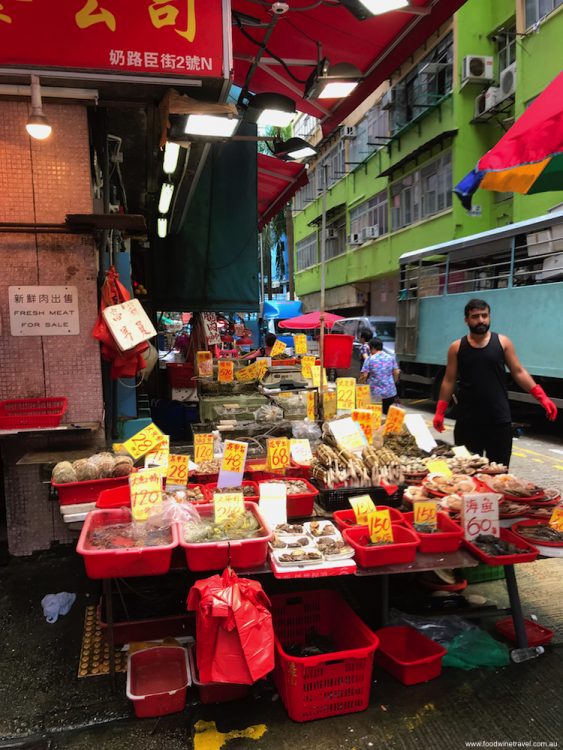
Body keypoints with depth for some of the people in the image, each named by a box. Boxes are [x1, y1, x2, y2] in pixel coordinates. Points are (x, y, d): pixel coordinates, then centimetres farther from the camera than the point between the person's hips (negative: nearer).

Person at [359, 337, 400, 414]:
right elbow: (396, 372, 4)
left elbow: (364, 375, -12)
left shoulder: (370, 359, -8)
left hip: (375, 394, -3)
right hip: (390, 393, 4)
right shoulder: (391, 357, 3)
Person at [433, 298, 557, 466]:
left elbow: (519, 372, 5)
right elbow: (449, 381, 6)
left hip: (499, 420, 0)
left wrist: (541, 396, -5)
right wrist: (440, 412, 2)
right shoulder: (457, 347, 3)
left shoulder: (503, 342, 3)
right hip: (467, 420, 0)